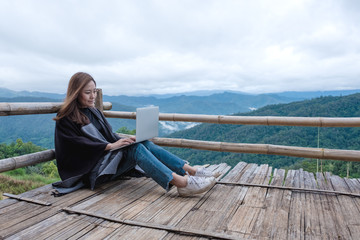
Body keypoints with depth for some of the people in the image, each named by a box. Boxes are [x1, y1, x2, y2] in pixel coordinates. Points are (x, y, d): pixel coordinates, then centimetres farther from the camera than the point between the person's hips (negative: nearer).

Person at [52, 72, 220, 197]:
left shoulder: (93, 111, 19)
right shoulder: (66, 119, -3)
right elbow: (79, 145, -15)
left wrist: (122, 140, -3)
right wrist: (111, 145, -22)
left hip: (110, 157, 7)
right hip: (91, 169, -7)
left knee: (145, 143, -18)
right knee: (135, 148, -30)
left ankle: (191, 171, -25)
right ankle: (182, 183, -44)